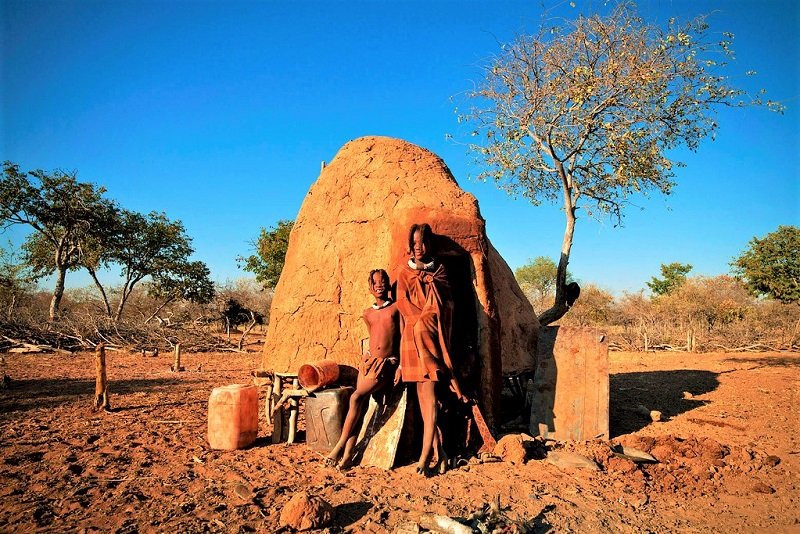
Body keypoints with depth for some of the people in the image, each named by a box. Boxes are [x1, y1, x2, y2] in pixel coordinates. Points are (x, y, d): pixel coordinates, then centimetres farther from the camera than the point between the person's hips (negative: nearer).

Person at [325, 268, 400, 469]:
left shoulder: (397, 308, 2)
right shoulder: (367, 314, 15)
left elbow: (404, 337, -1)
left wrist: (401, 366, -8)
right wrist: (369, 358, 11)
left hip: (387, 363, -4)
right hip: (369, 360, 4)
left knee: (356, 397, -20)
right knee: (358, 402, -12)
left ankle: (340, 446, -9)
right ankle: (348, 453, -13)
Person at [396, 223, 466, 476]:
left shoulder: (439, 270, 13)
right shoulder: (404, 273, 14)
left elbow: (445, 302, 5)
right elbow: (402, 302, 2)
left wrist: (424, 321, -9)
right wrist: (422, 319, -11)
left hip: (432, 334, -1)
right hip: (413, 335, 1)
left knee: (429, 393, -11)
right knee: (424, 393, -1)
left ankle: (426, 455, -12)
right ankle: (438, 452, 4)